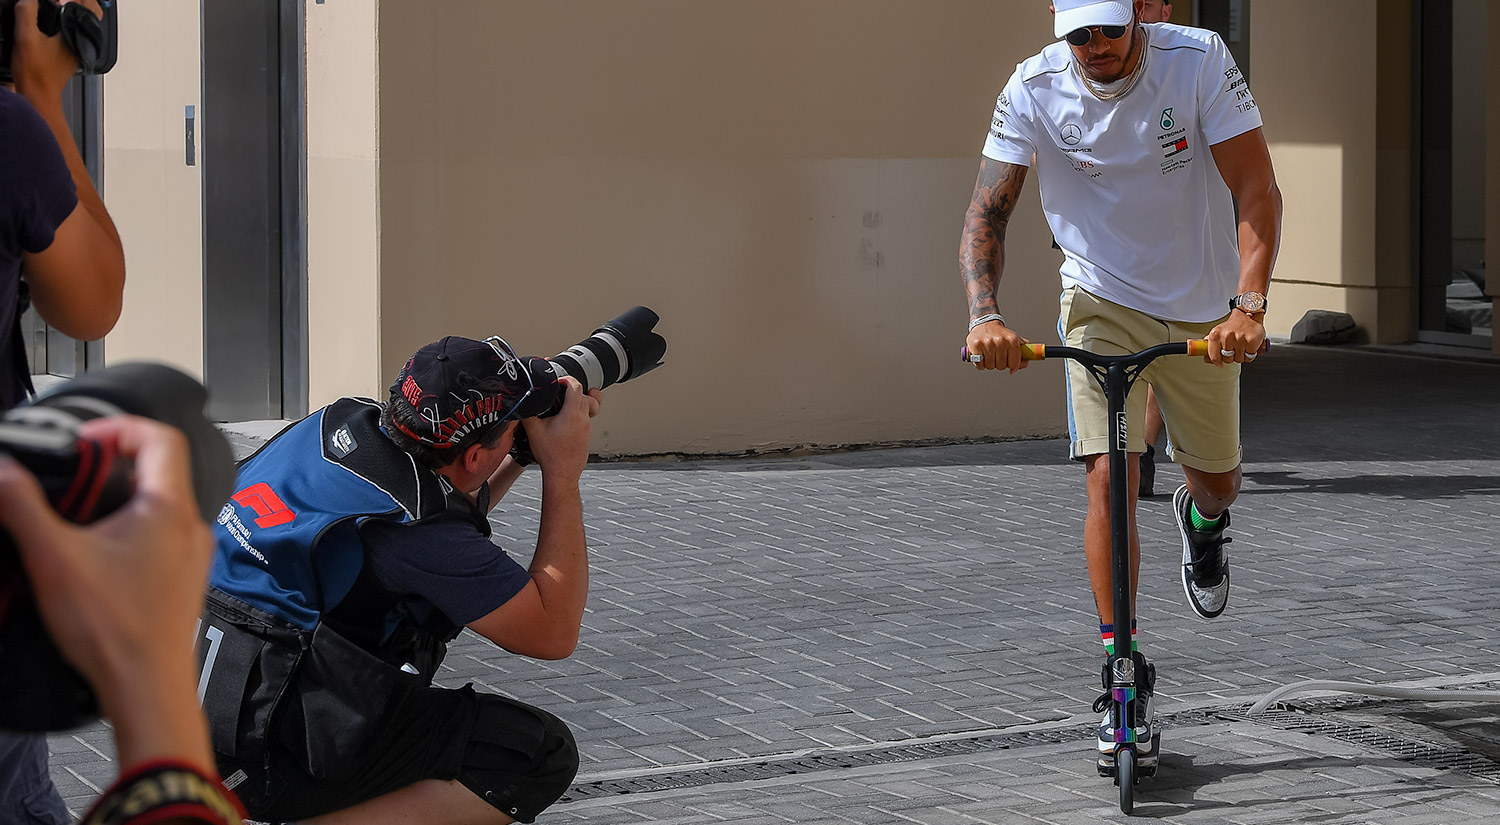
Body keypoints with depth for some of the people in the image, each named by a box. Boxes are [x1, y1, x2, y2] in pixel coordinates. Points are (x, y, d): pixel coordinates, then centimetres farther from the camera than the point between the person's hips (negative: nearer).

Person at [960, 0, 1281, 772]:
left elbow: (1257, 190, -24)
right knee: (1109, 476, -16)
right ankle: (1123, 668, -7)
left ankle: (1200, 515, 53)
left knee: (1217, 484, 14)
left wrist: (1249, 305, -38)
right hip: (1102, 303, 0)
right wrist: (983, 313, -34)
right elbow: (987, 208, -17)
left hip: (1204, 312, 1)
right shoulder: (1034, 88, -17)